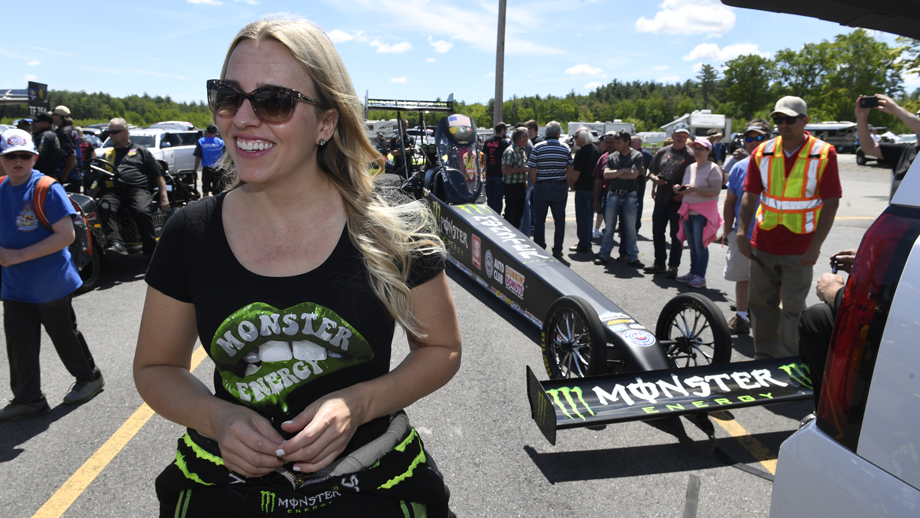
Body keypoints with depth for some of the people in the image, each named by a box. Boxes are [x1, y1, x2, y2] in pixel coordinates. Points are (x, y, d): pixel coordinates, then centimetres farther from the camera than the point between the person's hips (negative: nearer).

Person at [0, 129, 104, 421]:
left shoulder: (47, 189, -15)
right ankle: (27, 399, 19)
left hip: (51, 284, -6)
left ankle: (89, 378, 31)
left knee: (65, 336, 10)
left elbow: (66, 235, -21)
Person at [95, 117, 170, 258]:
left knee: (142, 211, -35)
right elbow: (100, 182, 30)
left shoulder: (140, 151, 20)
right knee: (104, 207, -33)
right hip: (113, 191, 3)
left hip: (138, 189, -3)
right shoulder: (108, 154, 31)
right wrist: (91, 196, 13)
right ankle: (116, 243, -45)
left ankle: (151, 251, -28)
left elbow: (158, 175, 13)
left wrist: (163, 197, -1)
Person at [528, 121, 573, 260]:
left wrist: (535, 186, 8)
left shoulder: (538, 147, -4)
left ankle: (539, 250, 10)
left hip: (542, 187, -1)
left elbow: (532, 171, -5)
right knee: (559, 220, 8)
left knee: (539, 220, 6)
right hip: (560, 188, 1)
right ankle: (557, 250, 12)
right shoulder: (566, 148, 2)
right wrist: (567, 188, 11)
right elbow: (569, 172, 2)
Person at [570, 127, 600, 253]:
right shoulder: (596, 149, 10)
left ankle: (583, 245, 3)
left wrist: (571, 184, -4)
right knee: (589, 216, 15)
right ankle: (587, 243, 23)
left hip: (583, 188, -9)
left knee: (582, 217, -2)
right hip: (594, 187, 9)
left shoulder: (582, 152, -18)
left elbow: (576, 172, -20)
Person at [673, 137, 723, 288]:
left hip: (703, 212, -7)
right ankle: (693, 273, 20)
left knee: (700, 245, -6)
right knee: (692, 245, 11)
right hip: (688, 210, 7)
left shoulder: (713, 168, -7)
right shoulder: (690, 167, 15)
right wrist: (680, 188, 1)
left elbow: (716, 191, -16)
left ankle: (700, 276, 0)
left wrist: (694, 189, -24)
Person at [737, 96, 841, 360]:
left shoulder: (824, 154, -7)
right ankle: (764, 358, 26)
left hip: (800, 248, -3)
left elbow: (831, 202, -9)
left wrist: (815, 246, -14)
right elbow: (750, 194, 3)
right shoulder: (763, 152, 3)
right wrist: (742, 232, -9)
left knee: (793, 309, 3)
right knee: (761, 302, 11)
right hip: (762, 245, 4)